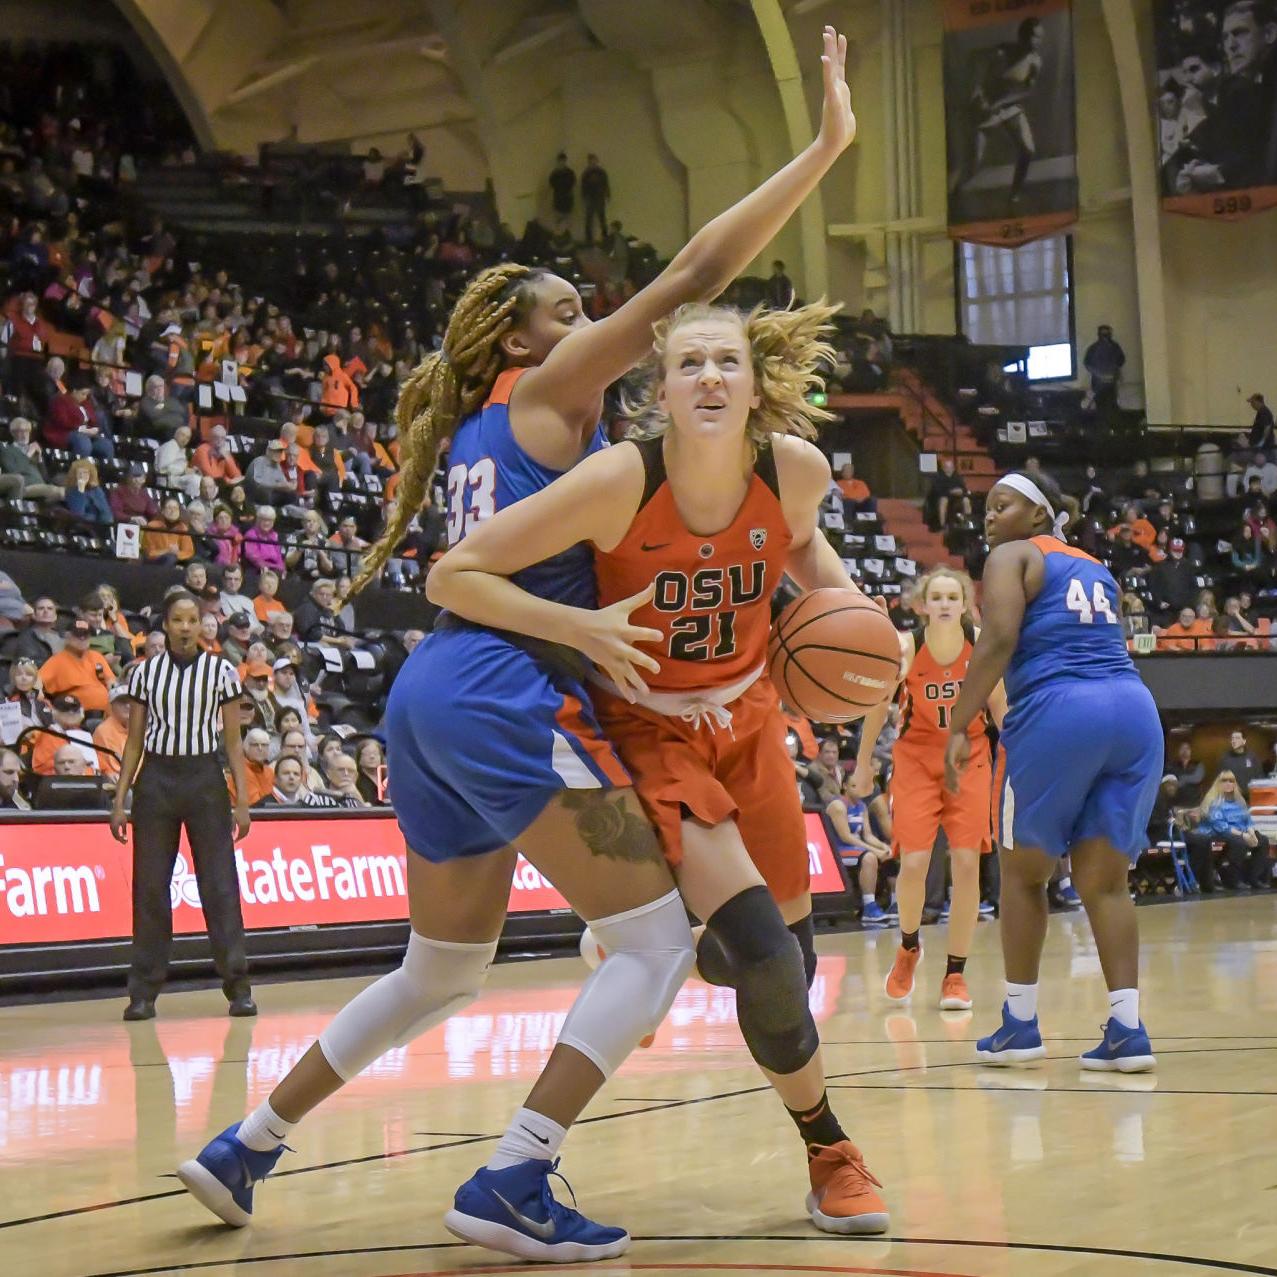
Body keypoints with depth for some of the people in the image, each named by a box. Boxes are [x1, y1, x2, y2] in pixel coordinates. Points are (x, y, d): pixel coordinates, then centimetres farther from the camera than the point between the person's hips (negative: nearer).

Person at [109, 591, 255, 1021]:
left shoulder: (221, 672, 2)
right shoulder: (144, 672, 5)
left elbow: (233, 742, 2)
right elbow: (134, 741, 8)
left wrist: (242, 801, -4)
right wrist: (120, 800, 3)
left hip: (205, 779, -1)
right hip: (155, 780, 1)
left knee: (220, 884, -3)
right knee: (150, 886, 1)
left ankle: (238, 987, 1)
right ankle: (144, 992, 7)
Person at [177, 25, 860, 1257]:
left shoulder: (481, 427, 24)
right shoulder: (543, 391, 1)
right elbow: (691, 276, -5)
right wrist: (826, 144, -3)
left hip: (431, 696, 9)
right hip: (508, 696, -9)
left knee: (444, 970, 22)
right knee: (655, 938, -5)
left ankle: (243, 1146, 23)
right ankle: (509, 1185, -15)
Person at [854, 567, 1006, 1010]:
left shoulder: (982, 644, -13)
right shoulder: (906, 648, -16)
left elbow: (998, 703, 1)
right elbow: (877, 704, -2)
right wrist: (863, 763, 5)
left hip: (969, 757, 1)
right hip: (916, 757, -1)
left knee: (966, 862, -6)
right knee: (914, 862, -10)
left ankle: (956, 974, 5)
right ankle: (908, 947, 20)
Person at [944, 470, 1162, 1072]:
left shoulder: (1013, 557, 6)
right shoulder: (1095, 569, 27)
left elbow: (998, 642, -9)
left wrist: (959, 727, -11)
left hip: (1058, 711, -6)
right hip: (1134, 708, 6)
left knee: (1023, 871, 9)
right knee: (1103, 880, 8)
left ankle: (1020, 1025, 13)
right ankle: (1128, 1030, -3)